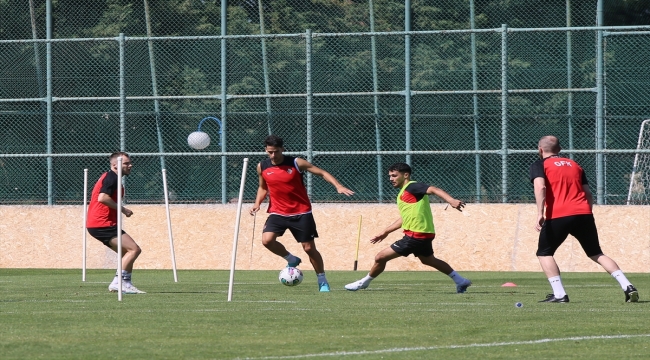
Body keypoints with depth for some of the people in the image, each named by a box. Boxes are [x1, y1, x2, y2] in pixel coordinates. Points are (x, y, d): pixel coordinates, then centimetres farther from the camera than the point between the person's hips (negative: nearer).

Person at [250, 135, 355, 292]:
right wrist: (257, 203, 0)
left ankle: (323, 281, 15)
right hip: (277, 212, 3)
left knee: (309, 248, -1)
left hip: (301, 213, -3)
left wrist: (338, 186, -21)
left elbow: (322, 173, -6)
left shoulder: (296, 163, -10)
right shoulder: (262, 167, 0)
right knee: (267, 239, -21)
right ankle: (291, 260, 7)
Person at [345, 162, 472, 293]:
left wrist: (452, 201, -44)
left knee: (380, 257, -4)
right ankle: (461, 281, 35)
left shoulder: (412, 187, -12)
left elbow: (433, 190, -27)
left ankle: (363, 282, 14)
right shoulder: (403, 193, 18)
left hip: (416, 236, -11)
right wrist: (385, 232, 30)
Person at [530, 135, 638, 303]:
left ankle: (559, 294, -2)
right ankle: (628, 287, 1)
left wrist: (540, 213, -16)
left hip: (557, 215, -4)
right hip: (584, 214, 5)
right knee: (596, 254, 14)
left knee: (544, 253, 13)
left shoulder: (540, 165, 10)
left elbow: (540, 187, -10)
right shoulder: (574, 165, 25)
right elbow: (588, 193, 20)